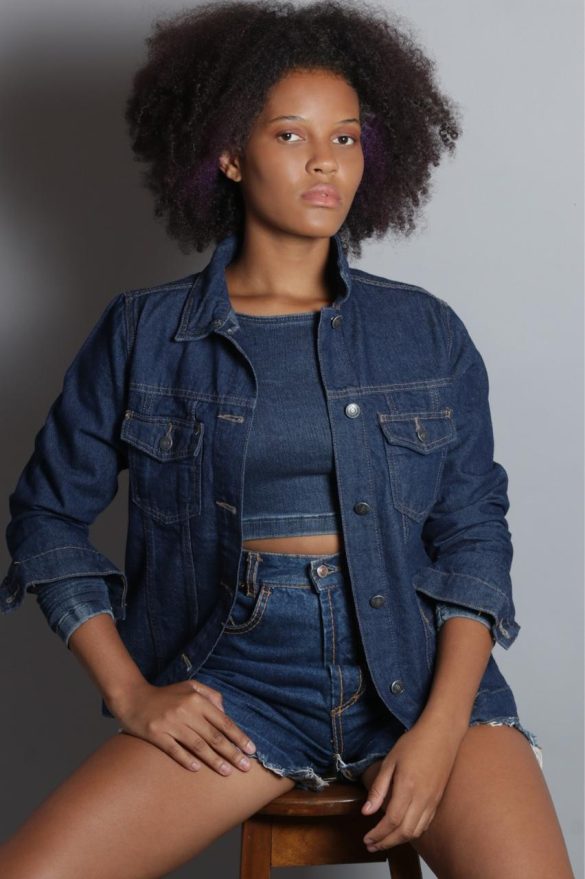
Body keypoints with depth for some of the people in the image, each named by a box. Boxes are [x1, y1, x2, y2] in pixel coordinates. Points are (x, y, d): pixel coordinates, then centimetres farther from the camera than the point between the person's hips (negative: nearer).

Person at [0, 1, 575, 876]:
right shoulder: (144, 334, 4)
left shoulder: (429, 334, 5)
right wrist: (129, 692, 0)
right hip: (233, 678, 0)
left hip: (417, 666, 1)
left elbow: (474, 538, 4)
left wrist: (441, 728, -9)